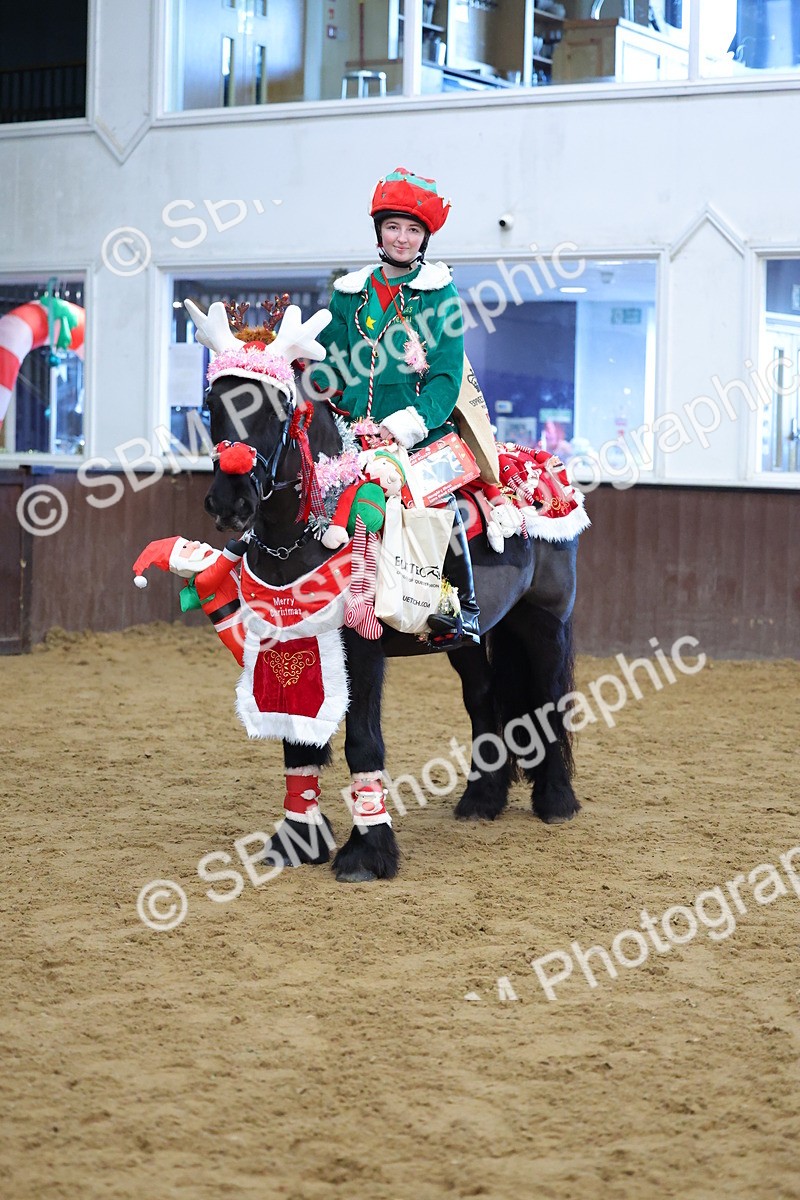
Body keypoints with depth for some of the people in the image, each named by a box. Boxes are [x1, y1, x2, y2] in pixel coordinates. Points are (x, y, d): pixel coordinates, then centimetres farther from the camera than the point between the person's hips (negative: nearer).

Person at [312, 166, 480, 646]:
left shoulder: (439, 293, 2)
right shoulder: (352, 293, 13)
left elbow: (447, 376, -5)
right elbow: (328, 365, 17)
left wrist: (408, 424, -17)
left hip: (421, 430, -4)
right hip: (358, 433, 4)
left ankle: (466, 609, -15)